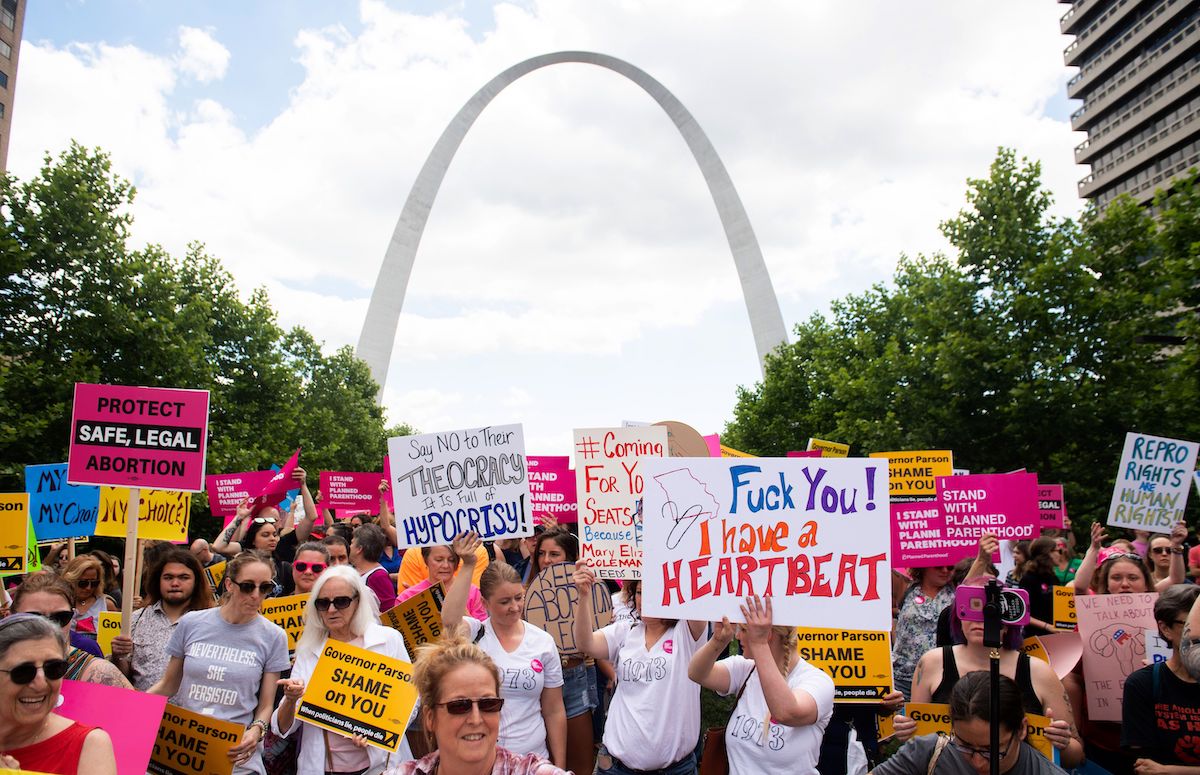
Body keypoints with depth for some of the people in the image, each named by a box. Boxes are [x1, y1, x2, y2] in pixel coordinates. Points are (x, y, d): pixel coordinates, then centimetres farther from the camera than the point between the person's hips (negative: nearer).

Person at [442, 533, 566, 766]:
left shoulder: (544, 642, -3)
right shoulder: (474, 633, -7)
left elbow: (554, 711, 3)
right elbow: (449, 620, -32)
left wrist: (559, 765, 3)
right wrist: (468, 566, -31)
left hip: (533, 757, 1)